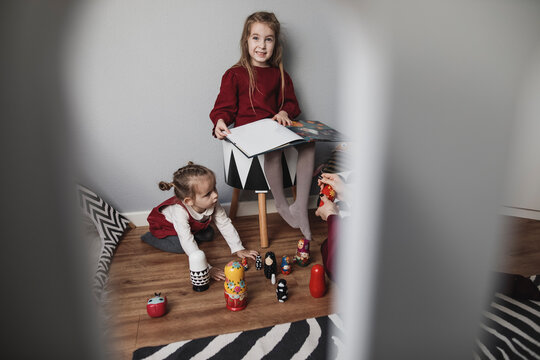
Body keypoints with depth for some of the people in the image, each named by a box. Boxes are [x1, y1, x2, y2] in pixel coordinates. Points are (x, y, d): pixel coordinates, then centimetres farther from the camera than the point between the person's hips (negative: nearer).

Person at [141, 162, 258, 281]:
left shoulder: (212, 204, -32)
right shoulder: (180, 211, -47)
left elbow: (225, 224, -19)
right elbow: (188, 244, -49)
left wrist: (238, 249, -21)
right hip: (163, 224, -5)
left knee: (208, 235, -7)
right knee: (180, 247, -23)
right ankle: (150, 237, 0)